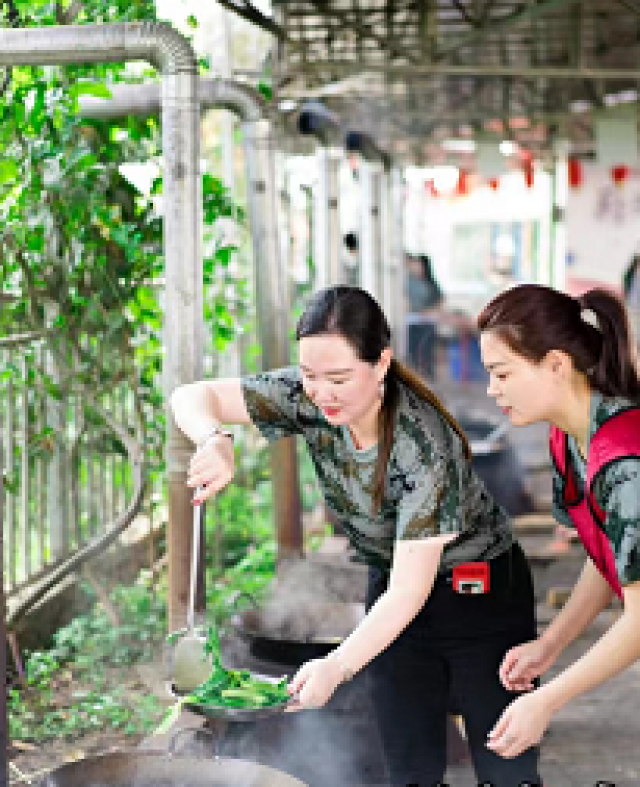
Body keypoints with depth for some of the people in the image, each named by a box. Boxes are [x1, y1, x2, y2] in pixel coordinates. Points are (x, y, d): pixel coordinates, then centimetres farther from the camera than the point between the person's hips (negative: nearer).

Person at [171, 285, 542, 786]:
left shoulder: (425, 447, -32)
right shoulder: (308, 401, -17)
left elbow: (410, 589, -31)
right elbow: (193, 397, -13)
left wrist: (338, 667, -43)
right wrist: (215, 441, -36)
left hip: (481, 592, -5)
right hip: (395, 594, 5)